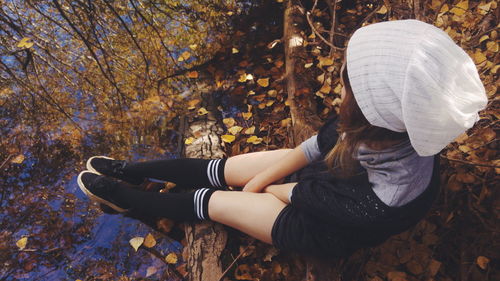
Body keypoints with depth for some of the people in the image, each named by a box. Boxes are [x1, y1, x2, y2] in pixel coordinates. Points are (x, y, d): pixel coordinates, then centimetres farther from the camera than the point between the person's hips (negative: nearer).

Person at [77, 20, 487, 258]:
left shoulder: (390, 200, -43)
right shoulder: (388, 126, -26)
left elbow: (317, 201, -25)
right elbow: (317, 146, -12)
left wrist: (272, 189, -8)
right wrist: (260, 180, -8)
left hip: (323, 228, -4)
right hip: (321, 176, 5)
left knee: (214, 200, 1)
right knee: (218, 169, 5)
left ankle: (124, 198, 26)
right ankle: (134, 171, 29)